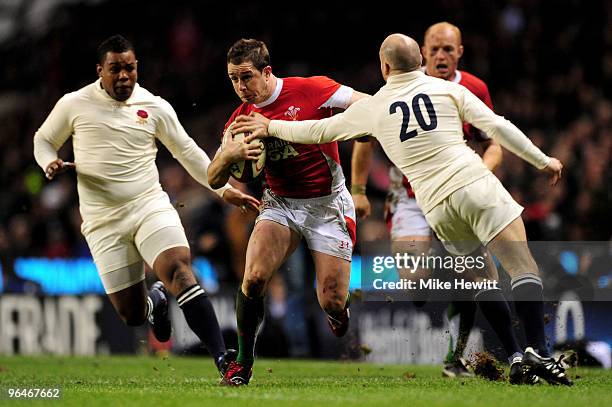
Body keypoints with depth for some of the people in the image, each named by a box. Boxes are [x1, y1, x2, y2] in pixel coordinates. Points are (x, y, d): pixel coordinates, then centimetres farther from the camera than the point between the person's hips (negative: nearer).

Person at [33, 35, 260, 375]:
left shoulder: (155, 107, 3)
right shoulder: (74, 105, 1)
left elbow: (188, 152, 12)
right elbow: (43, 140, 15)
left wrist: (225, 191, 6)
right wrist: (50, 164, -8)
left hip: (151, 206, 0)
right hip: (104, 221, 0)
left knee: (179, 269, -27)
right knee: (132, 315, -2)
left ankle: (221, 357, -33)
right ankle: (156, 301, 38)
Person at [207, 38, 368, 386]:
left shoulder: (309, 90, -14)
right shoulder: (241, 119, 0)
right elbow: (214, 180, -1)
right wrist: (230, 154, -21)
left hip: (327, 204, -3)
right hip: (280, 204, 3)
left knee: (332, 304, -8)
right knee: (254, 278, -21)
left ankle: (340, 313, 33)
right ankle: (243, 363, -3)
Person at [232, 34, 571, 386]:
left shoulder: (373, 108, 12)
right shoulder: (447, 90, 7)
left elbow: (317, 131, 22)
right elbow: (497, 126, 3)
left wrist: (270, 127, 38)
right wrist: (542, 161, 12)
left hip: (437, 207, 3)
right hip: (473, 183, -3)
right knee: (524, 267, -6)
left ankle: (516, 357, 8)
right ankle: (537, 352, -24)